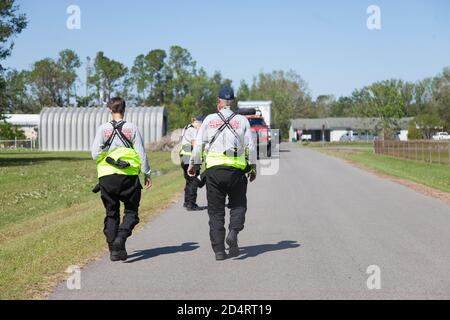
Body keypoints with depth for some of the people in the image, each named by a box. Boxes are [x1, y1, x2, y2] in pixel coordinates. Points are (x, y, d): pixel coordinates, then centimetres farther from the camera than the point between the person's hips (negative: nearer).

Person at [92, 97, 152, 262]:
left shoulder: (103, 128, 1)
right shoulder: (132, 128, 0)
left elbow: (95, 154, -4)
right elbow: (141, 152, -1)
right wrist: (147, 173, 6)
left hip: (107, 176, 1)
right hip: (129, 176, -1)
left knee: (111, 213, 11)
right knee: (131, 211, 9)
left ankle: (113, 249, 7)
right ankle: (121, 237, -16)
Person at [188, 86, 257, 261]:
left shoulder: (209, 120, 4)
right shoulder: (242, 121, 3)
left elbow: (199, 144, 1)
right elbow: (250, 146, 2)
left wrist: (193, 164, 12)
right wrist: (253, 166, 12)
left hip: (214, 169, 0)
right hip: (236, 170, 0)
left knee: (215, 210, 6)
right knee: (238, 205, 16)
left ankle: (219, 250, 4)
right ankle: (233, 232, -12)